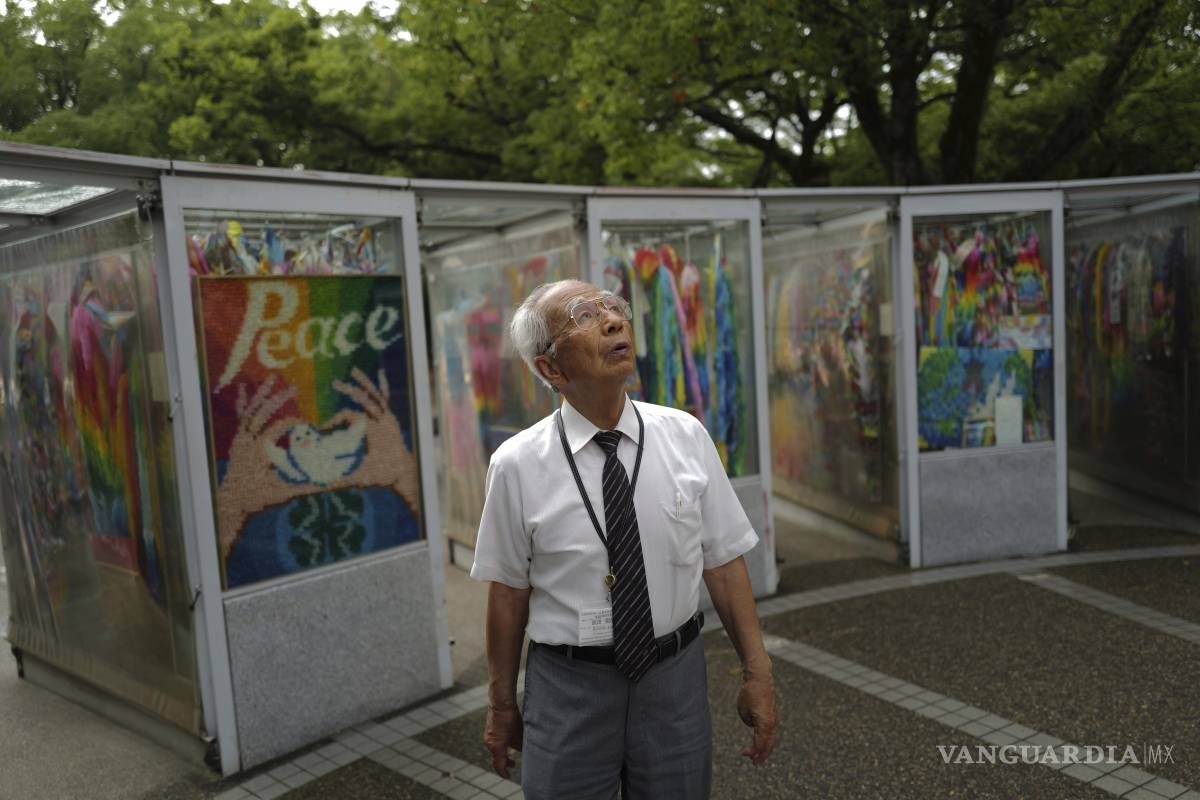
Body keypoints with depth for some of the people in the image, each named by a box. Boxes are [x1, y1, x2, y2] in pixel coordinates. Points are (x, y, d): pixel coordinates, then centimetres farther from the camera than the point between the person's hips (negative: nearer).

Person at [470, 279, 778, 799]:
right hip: (568, 685, -1)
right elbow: (508, 592, -3)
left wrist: (757, 674, -2)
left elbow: (723, 562, -3)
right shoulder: (518, 465, -10)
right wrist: (502, 705, 5)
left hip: (675, 678, 2)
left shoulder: (686, 436, -6)